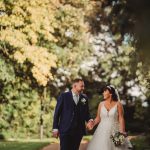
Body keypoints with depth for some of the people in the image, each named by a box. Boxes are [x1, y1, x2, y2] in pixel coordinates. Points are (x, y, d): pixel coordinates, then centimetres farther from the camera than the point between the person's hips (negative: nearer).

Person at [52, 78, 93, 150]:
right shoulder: (64, 96, -1)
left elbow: (86, 113, 15)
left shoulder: (84, 98, 10)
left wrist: (89, 120, -8)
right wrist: (55, 128, -5)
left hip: (78, 130, 4)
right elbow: (57, 112, -1)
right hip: (65, 130, -3)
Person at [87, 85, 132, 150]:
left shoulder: (118, 104, -2)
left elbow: (121, 119, -5)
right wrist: (92, 124, -10)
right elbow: (98, 118, 9)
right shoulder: (101, 104, 7)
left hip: (114, 131, -2)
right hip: (102, 131, 2)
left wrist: (122, 133, -12)